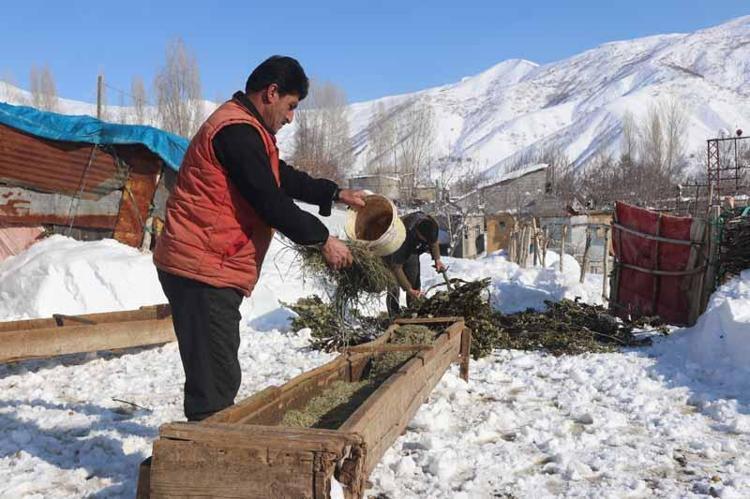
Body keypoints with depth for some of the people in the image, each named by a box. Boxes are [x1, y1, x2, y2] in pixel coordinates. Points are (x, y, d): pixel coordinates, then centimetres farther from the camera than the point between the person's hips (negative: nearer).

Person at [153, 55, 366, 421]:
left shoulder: (245, 129, 20)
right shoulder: (237, 131, -16)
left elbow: (284, 178, 29)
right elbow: (271, 202, -18)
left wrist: (334, 193, 22)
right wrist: (322, 239, -8)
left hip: (210, 270, 11)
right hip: (203, 270, -11)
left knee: (219, 377, 17)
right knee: (214, 382, -8)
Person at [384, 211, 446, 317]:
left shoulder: (431, 224, -28)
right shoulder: (404, 236, -45)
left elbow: (433, 241, -1)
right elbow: (396, 267, -38)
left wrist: (437, 259, -14)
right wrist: (408, 289, -39)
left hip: (411, 250, 6)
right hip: (392, 254, -6)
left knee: (415, 284, 4)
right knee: (394, 287, -12)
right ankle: (394, 316, -2)